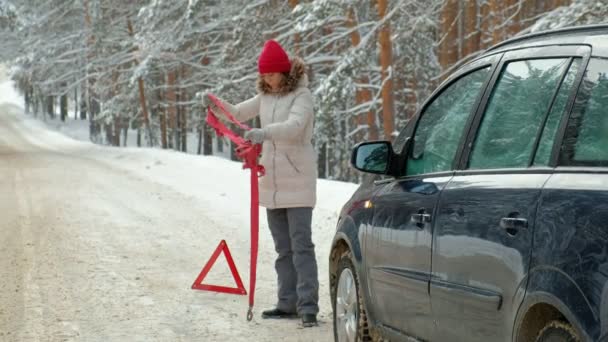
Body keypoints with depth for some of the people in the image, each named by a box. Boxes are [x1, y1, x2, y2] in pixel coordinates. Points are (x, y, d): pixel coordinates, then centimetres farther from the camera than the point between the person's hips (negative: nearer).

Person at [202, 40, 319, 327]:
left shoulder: (301, 95, -11)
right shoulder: (265, 96, 10)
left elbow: (294, 125, -28)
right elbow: (239, 113, 17)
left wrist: (264, 133, -46)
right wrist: (215, 104, -4)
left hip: (297, 181, -7)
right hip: (272, 182, 8)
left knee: (301, 245, -12)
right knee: (283, 248, 10)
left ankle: (308, 306, -15)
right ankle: (288, 304, 15)